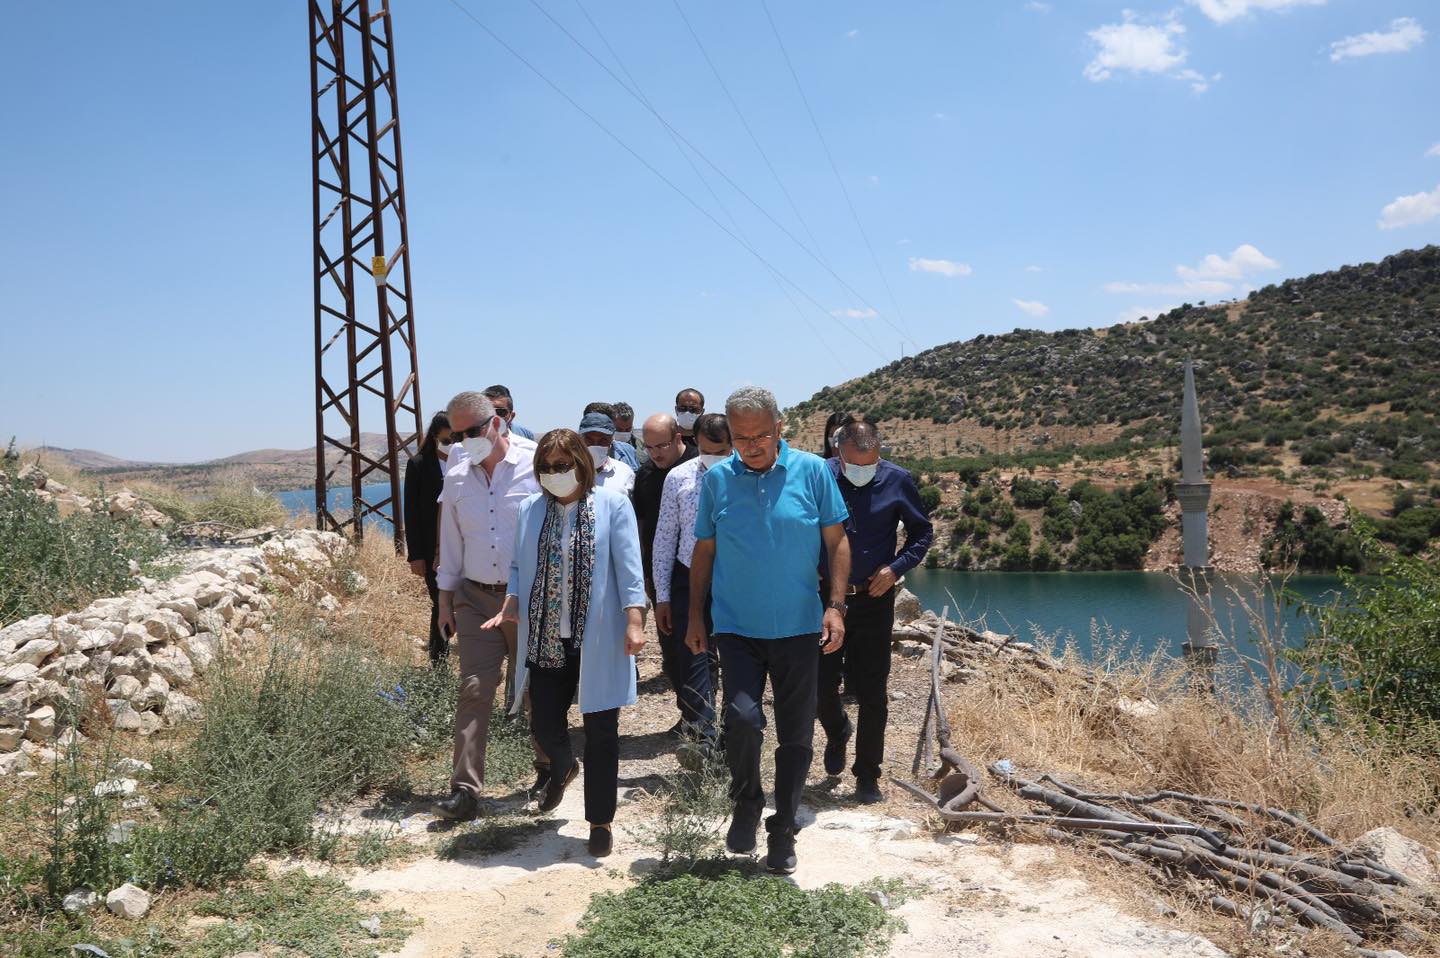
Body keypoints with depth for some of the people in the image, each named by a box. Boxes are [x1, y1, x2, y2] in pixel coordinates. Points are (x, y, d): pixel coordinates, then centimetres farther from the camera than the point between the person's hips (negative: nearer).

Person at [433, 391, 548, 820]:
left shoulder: (536, 465, -8)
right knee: (474, 689, -5)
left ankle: (548, 768, 30)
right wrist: (445, 599, 14)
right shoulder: (456, 478, 7)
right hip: (476, 597, 3)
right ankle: (465, 789, -1)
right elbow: (451, 543, 15)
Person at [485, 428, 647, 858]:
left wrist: (635, 622, -15)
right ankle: (563, 768, 42)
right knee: (544, 723, 6)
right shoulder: (530, 510, 8)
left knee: (601, 732, 3)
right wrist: (510, 608, -2)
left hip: (599, 640, -3)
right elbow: (519, 568, 14)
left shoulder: (613, 506, -4)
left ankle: (600, 822, 19)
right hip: (546, 640, 4)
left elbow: (629, 568, -7)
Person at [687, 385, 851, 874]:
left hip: (798, 627, 0)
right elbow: (704, 552, 8)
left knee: (796, 736, 6)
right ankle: (746, 805, 11)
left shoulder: (812, 471, -3)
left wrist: (836, 605, -8)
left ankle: (783, 831, 25)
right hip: (737, 627, 0)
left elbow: (836, 542, 1)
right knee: (742, 716, -17)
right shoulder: (717, 478, 0)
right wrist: (696, 617, 7)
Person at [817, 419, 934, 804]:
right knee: (821, 685, 8)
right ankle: (838, 732, 41)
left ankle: (867, 776, 19)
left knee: (871, 693, 4)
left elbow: (923, 533, 6)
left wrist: (896, 568, -8)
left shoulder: (897, 481, -5)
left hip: (874, 600, 0)